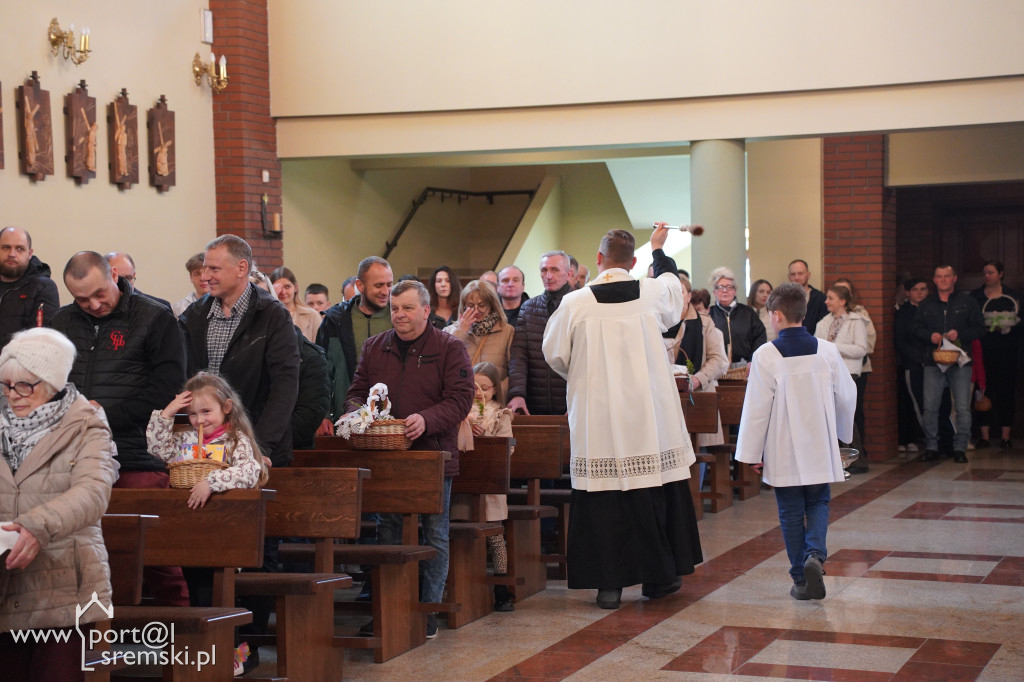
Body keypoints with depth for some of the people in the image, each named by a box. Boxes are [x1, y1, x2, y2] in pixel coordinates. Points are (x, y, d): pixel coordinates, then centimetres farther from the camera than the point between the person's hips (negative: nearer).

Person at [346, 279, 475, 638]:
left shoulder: (449, 348, -2)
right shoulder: (375, 347, 11)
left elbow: (460, 398, -9)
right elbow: (357, 390, 16)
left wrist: (427, 419, -25)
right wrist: (360, 413, -7)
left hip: (433, 452, -4)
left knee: (435, 535, 2)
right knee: (389, 531, 9)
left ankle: (429, 610, 10)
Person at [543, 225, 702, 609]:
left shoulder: (575, 304, -8)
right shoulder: (653, 295, -1)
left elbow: (555, 354, 4)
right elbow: (672, 282, 24)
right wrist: (659, 250, 43)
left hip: (598, 420, -2)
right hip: (649, 417, 2)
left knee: (602, 496, 3)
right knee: (654, 491, 11)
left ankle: (609, 584, 4)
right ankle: (659, 576, 20)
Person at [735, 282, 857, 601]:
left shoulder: (765, 356, -12)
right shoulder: (827, 351, -2)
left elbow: (756, 408, -10)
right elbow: (847, 396, 8)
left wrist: (752, 452, -2)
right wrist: (842, 432, 25)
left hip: (784, 452, -2)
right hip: (820, 449, 2)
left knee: (791, 512, 8)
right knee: (818, 503, 15)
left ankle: (801, 578, 9)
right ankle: (815, 554, -10)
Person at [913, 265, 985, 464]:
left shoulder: (967, 302, 7)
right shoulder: (926, 305, 13)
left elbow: (979, 328, 2)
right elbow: (917, 330, 11)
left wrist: (960, 334, -14)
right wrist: (930, 336, -9)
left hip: (960, 361, -2)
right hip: (933, 361, 2)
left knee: (962, 407, -4)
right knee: (930, 407, -1)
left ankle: (960, 448, 4)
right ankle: (931, 447, 9)